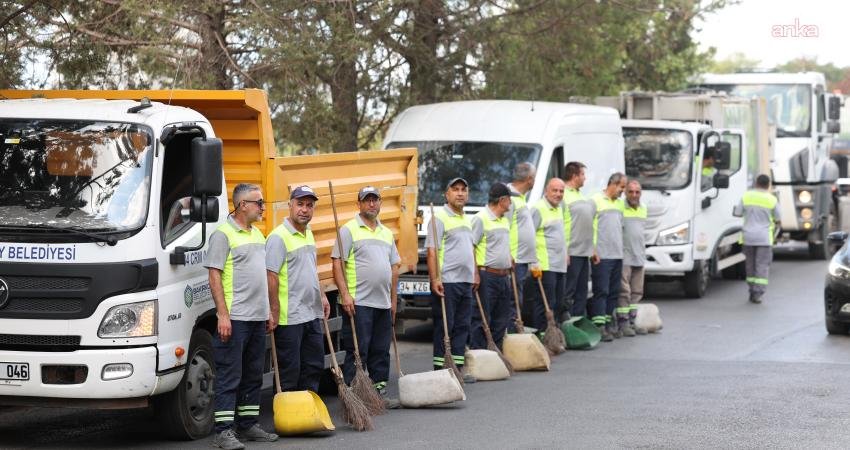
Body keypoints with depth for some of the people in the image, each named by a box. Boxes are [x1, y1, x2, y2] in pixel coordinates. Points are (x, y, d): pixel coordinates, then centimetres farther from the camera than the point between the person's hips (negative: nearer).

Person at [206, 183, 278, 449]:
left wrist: (269, 312, 19)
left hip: (257, 318, 8)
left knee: (253, 376, 13)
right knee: (229, 377, -6)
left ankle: (248, 425, 21)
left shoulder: (258, 234, 16)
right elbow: (214, 276, -13)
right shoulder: (223, 234, -9)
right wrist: (222, 314, -19)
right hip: (235, 318, -8)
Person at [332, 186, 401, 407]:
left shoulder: (386, 233, 17)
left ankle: (380, 392, 18)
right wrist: (345, 294, -18)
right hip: (358, 303, -7)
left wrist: (393, 301, 17)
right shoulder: (349, 230, -3)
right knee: (357, 351, -5)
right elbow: (337, 263, -9)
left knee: (381, 352, 11)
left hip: (383, 304, 7)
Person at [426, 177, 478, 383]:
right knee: (443, 327, -4)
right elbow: (432, 251, -15)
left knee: (462, 327, 10)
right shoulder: (439, 217, -9)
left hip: (466, 282, 8)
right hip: (447, 281, -8)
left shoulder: (466, 220, 18)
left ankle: (458, 368, 16)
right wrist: (435, 279, -22)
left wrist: (475, 274, 19)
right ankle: (440, 370, 0)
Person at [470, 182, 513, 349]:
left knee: (501, 320, 11)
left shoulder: (505, 220, 18)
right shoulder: (481, 218, -10)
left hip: (504, 277, 9)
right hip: (487, 277, -9)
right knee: (482, 320, -7)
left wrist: (510, 263, 21)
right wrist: (475, 274, -19)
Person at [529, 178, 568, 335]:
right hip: (545, 267, -9)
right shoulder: (538, 209, -11)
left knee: (557, 303, 11)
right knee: (545, 304, -8)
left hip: (560, 266, 9)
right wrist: (534, 264, -19)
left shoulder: (559, 209, 18)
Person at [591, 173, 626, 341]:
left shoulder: (620, 203, 18)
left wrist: (622, 248, 16)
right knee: (601, 291, -9)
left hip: (617, 255, 8)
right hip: (602, 256, -8)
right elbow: (590, 226, -10)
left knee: (614, 292, 10)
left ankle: (609, 323, 17)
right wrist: (593, 250, -15)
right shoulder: (596, 201, -6)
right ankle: (599, 326, -10)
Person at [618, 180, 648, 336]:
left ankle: (632, 321, 17)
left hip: (639, 257, 8)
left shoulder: (643, 209, 16)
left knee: (637, 292, 10)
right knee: (624, 291, -8)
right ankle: (623, 322, -6)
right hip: (624, 257, -7)